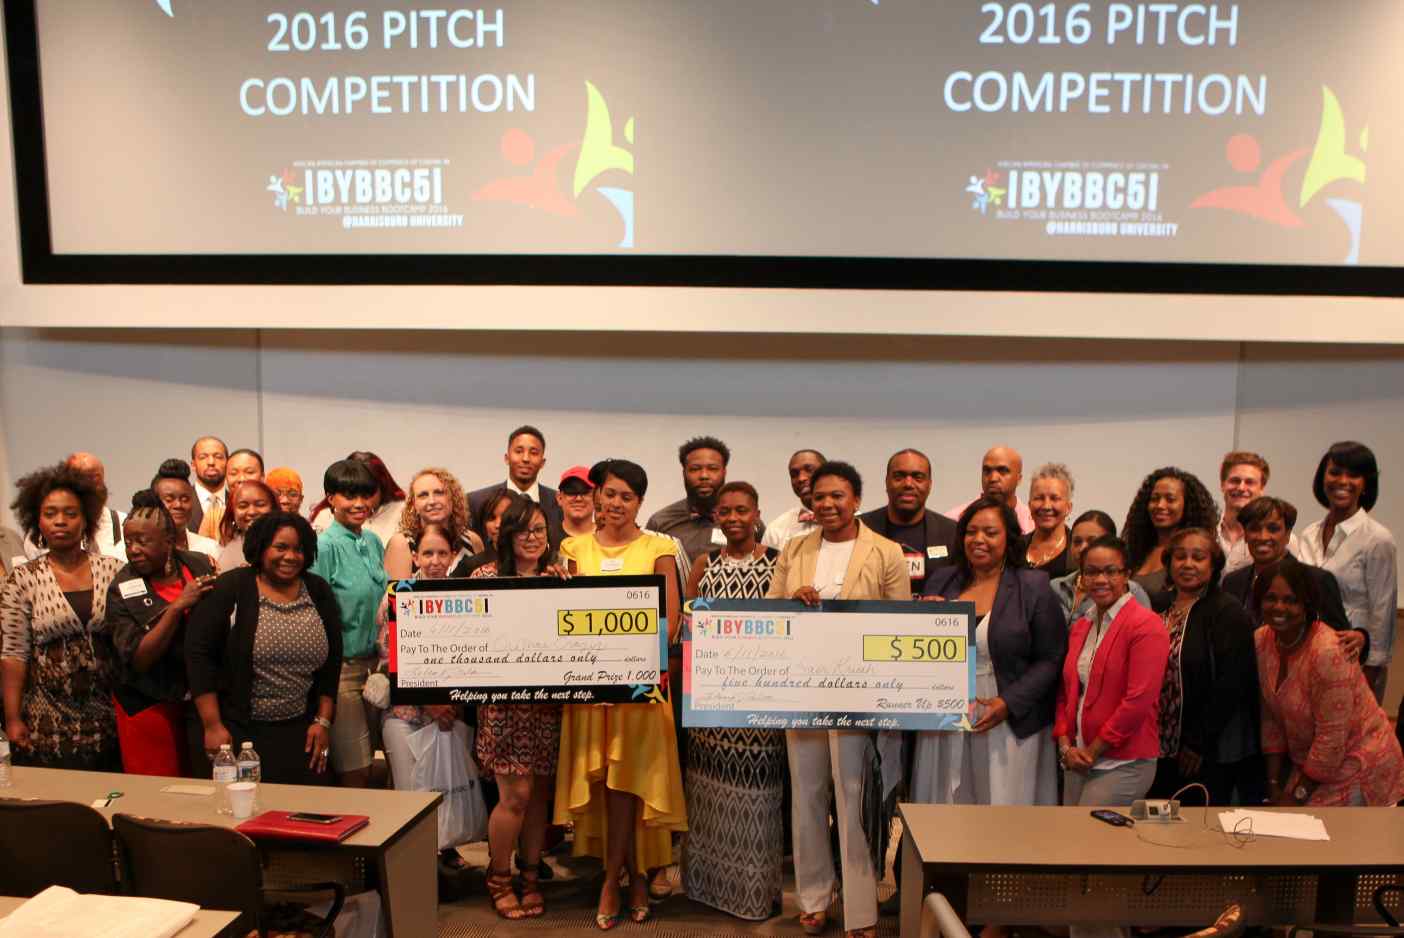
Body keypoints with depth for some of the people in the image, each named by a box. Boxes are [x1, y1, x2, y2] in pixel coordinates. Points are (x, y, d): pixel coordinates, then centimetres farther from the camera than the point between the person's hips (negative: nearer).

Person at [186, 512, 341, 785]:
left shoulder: (319, 592, 6)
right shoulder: (230, 589, -5)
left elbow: (332, 662, 10)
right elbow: (199, 654, -7)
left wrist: (323, 721, 5)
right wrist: (212, 726, -11)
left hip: (299, 733, 3)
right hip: (233, 732, -3)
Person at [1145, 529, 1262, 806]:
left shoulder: (1228, 613, -9)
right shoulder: (1161, 609, 11)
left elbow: (1230, 684, -16)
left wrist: (1199, 744, -16)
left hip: (1212, 754, -6)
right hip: (1163, 750, 6)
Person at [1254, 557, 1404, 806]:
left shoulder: (1328, 653, -27)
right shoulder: (1261, 641, -7)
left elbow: (1332, 737, -24)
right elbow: (1271, 718, 0)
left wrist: (1298, 796, -14)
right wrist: (1274, 785, 0)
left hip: (1355, 766, -6)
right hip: (1308, 760, 6)